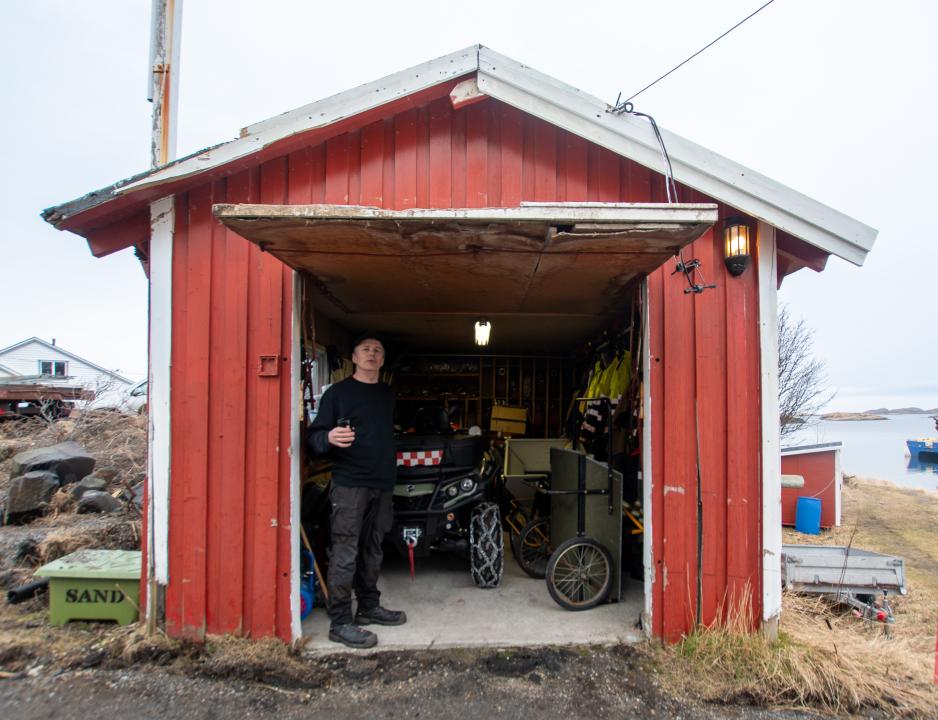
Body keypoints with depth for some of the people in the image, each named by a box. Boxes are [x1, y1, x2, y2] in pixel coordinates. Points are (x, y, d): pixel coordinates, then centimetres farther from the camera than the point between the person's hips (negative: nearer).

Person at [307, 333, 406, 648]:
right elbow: (315, 436, -6)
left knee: (372, 550, 14)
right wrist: (330, 438, -28)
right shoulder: (338, 392, -1)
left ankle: (369, 607, 26)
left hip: (382, 484, 6)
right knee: (345, 552, -6)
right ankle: (340, 622, 0)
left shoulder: (387, 394, 17)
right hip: (349, 484, -6)